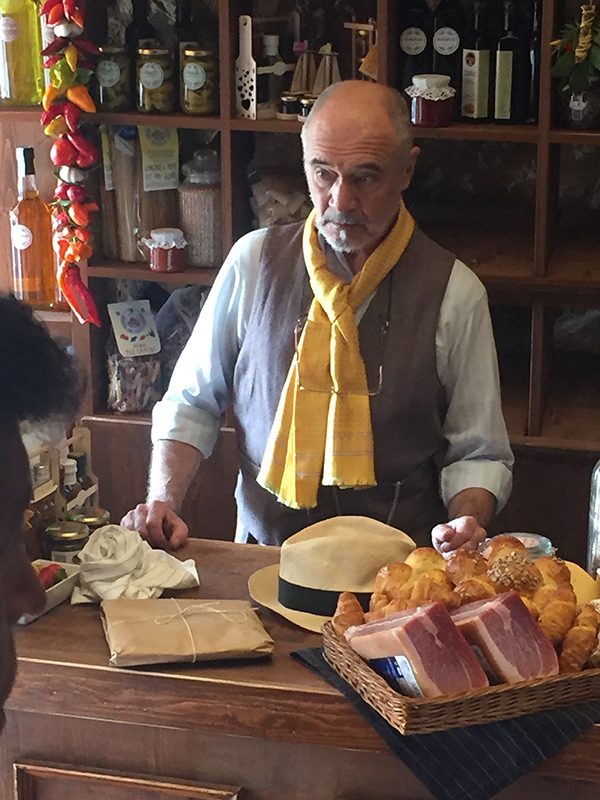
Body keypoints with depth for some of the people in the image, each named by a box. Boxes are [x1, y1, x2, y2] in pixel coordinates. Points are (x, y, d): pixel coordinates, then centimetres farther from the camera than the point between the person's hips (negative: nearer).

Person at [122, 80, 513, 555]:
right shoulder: (255, 261, 3)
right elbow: (192, 403, 12)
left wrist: (466, 520, -16)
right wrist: (163, 501, -3)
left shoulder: (454, 292, -1)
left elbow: (479, 454, 5)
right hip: (265, 566, 1)